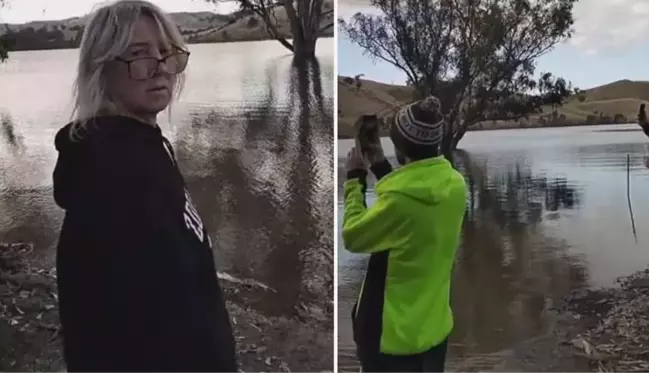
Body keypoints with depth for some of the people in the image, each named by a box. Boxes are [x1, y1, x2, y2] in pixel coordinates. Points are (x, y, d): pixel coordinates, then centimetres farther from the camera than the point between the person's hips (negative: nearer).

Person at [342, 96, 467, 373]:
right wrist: (381, 168, 8)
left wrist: (355, 178, -4)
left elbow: (352, 236, -14)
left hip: (393, 335, -6)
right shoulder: (455, 185, -8)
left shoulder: (399, 200, -30)